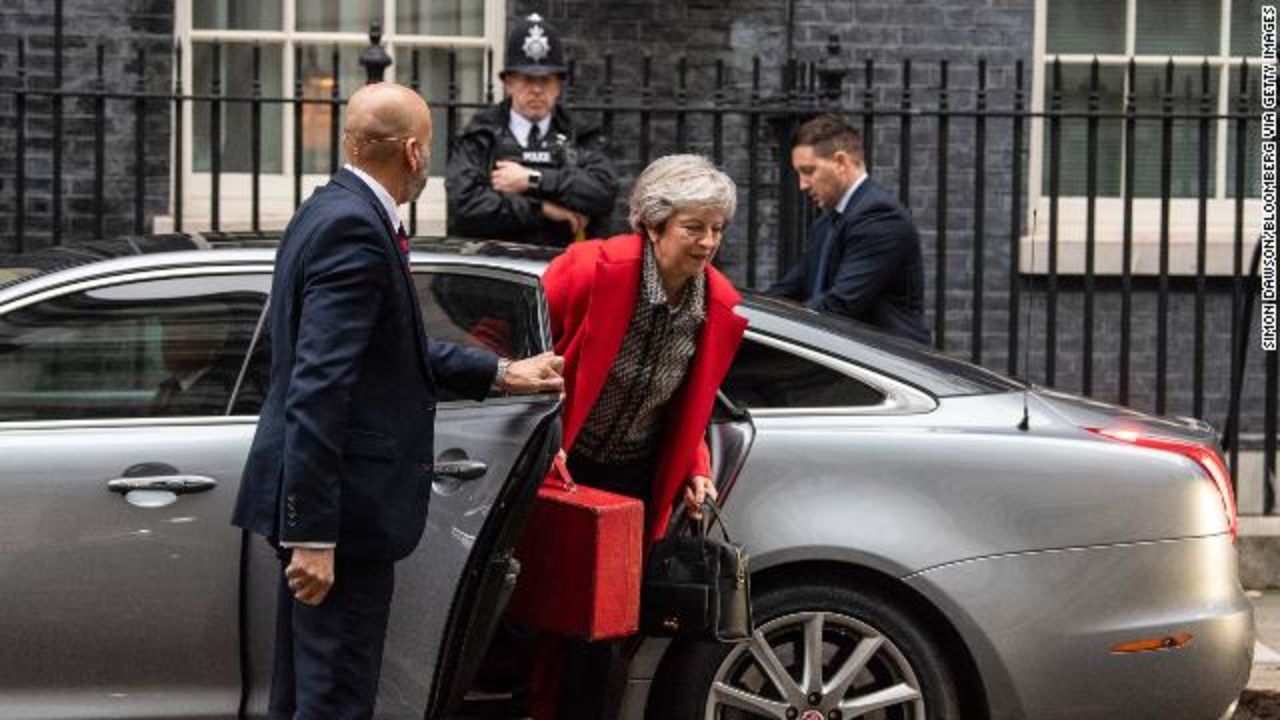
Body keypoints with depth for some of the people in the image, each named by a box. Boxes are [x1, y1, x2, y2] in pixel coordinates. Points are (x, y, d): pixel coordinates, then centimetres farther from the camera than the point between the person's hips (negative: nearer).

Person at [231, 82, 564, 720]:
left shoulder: (334, 211, 12)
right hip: (341, 505, -10)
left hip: (319, 504, 10)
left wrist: (501, 373, 25)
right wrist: (312, 535, -26)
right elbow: (319, 388, -24)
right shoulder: (354, 228, -19)